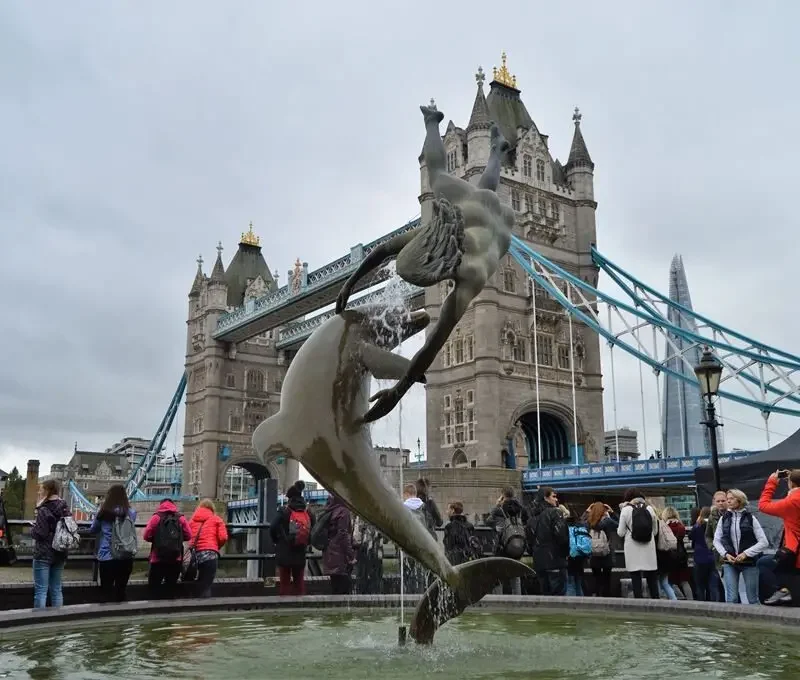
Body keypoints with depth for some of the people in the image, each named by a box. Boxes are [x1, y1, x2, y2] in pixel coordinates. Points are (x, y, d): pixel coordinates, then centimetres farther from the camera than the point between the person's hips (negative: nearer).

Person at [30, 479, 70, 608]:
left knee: (41, 591, -3)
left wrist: (33, 527, 4)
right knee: (56, 590, 12)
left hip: (43, 554, -7)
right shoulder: (66, 510, 7)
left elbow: (38, 534, -16)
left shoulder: (44, 510, -13)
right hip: (60, 554, 7)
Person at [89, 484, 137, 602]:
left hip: (107, 557, -2)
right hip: (126, 557, 2)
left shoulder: (104, 512, -5)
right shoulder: (131, 513, -2)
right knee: (121, 590, 14)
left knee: (108, 591, 5)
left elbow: (92, 530, 11)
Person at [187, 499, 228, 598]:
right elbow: (223, 537, -1)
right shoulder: (216, 519, 9)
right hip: (210, 554, -3)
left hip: (195, 555, 3)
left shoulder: (192, 519, 18)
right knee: (206, 587, -4)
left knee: (200, 586, 12)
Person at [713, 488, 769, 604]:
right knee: (731, 598, -5)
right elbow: (716, 540, 11)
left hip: (749, 562, -1)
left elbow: (764, 542, -3)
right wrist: (725, 554, -6)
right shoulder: (724, 518, 6)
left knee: (753, 599, 7)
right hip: (729, 562, 1)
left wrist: (746, 553, -12)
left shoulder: (750, 518, -1)